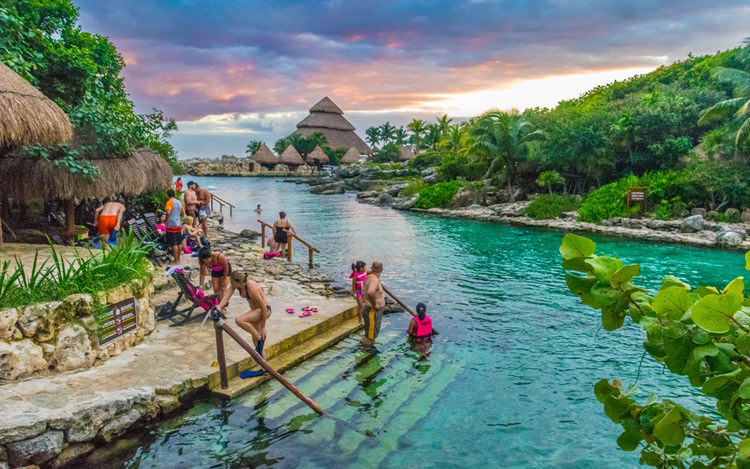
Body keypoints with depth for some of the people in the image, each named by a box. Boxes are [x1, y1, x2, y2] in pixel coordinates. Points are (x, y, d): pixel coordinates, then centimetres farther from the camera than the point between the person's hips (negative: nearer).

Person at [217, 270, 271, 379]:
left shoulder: (252, 288, -32)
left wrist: (263, 327, -18)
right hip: (255, 310, 9)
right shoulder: (234, 284, -10)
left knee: (239, 320, -30)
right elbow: (227, 295, -17)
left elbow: (263, 307, -26)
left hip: (264, 311, -9)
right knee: (256, 341, 13)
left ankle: (260, 338, -12)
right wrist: (220, 306, -39)